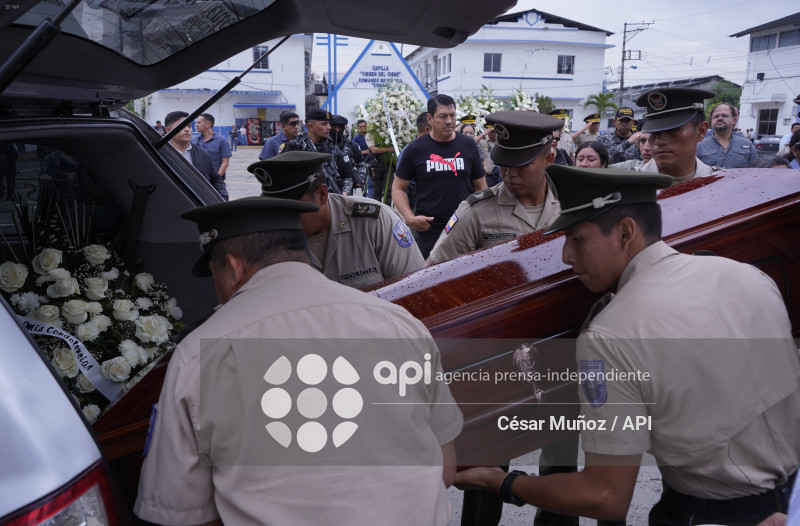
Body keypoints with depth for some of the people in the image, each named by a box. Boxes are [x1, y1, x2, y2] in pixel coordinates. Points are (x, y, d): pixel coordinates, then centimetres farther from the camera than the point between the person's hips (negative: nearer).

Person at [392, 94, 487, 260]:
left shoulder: (468, 145, 7)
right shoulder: (416, 149, 1)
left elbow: (480, 186, 12)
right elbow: (398, 188, 5)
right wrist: (409, 218, -11)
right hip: (429, 228, -1)